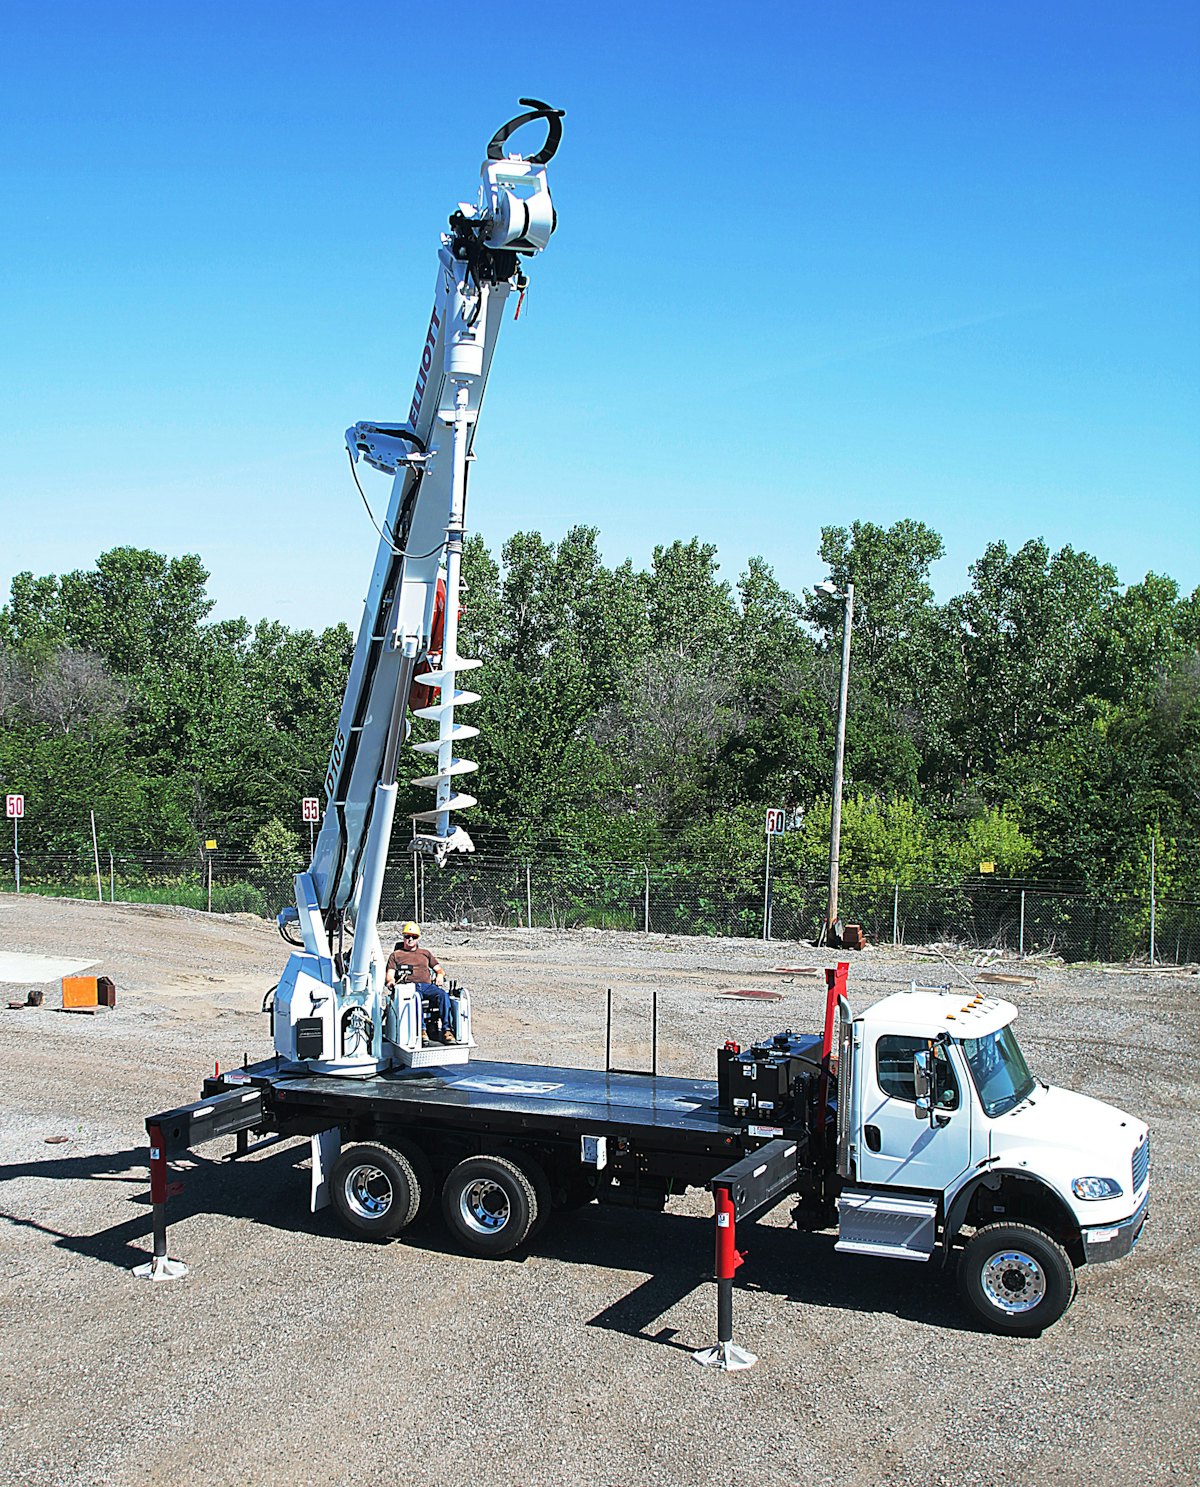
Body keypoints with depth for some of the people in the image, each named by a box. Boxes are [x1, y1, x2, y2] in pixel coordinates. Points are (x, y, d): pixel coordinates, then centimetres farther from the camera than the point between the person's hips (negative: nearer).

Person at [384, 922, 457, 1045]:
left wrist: (440, 976, 5)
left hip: (427, 985, 2)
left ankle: (445, 1031, -39)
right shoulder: (396, 955, 24)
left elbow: (439, 969, 29)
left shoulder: (426, 953, 31)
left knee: (443, 994, -32)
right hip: (409, 986, -2)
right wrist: (390, 981, -9)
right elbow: (389, 975, 15)